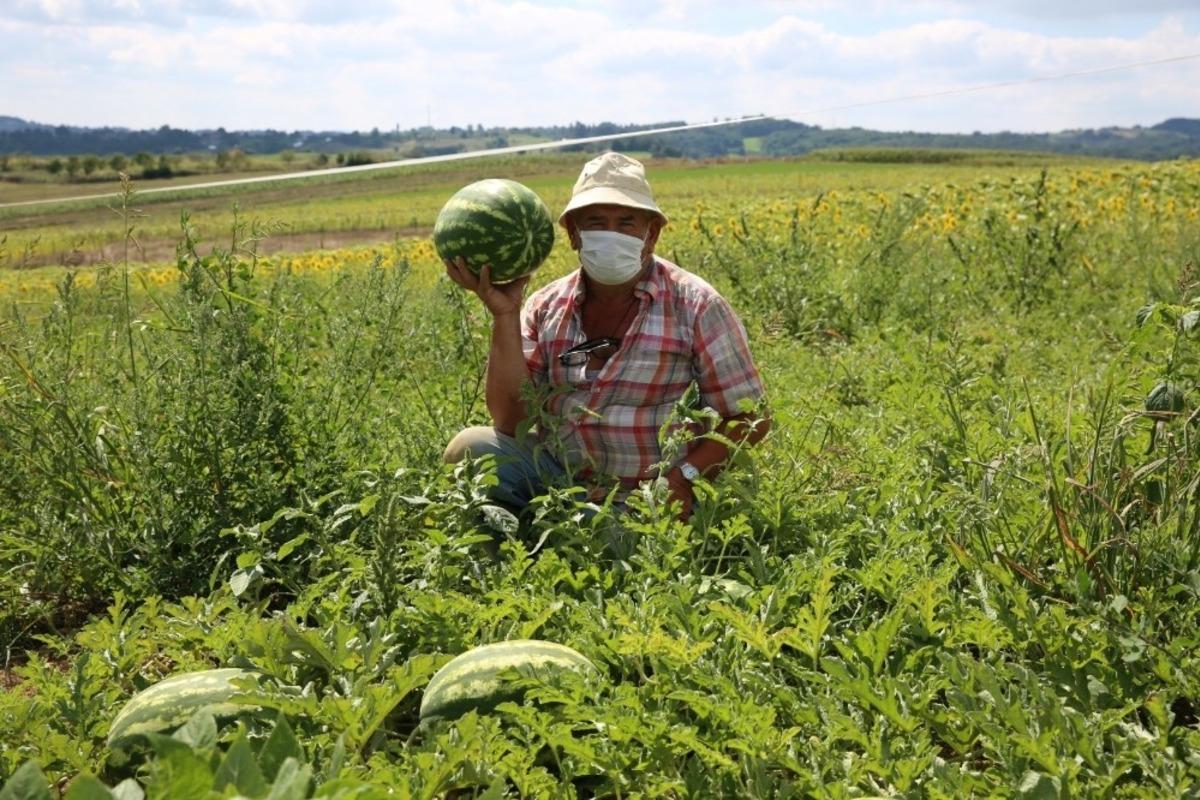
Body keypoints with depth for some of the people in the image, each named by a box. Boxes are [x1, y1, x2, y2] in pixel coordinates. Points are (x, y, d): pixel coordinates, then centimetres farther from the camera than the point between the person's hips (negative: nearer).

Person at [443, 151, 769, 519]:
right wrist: (504, 315, -14)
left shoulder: (695, 306, -5)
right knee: (471, 447, -20)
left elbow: (752, 418, -3)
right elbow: (510, 422, -5)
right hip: (556, 479, 3)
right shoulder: (545, 307, 4)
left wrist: (686, 475, -19)